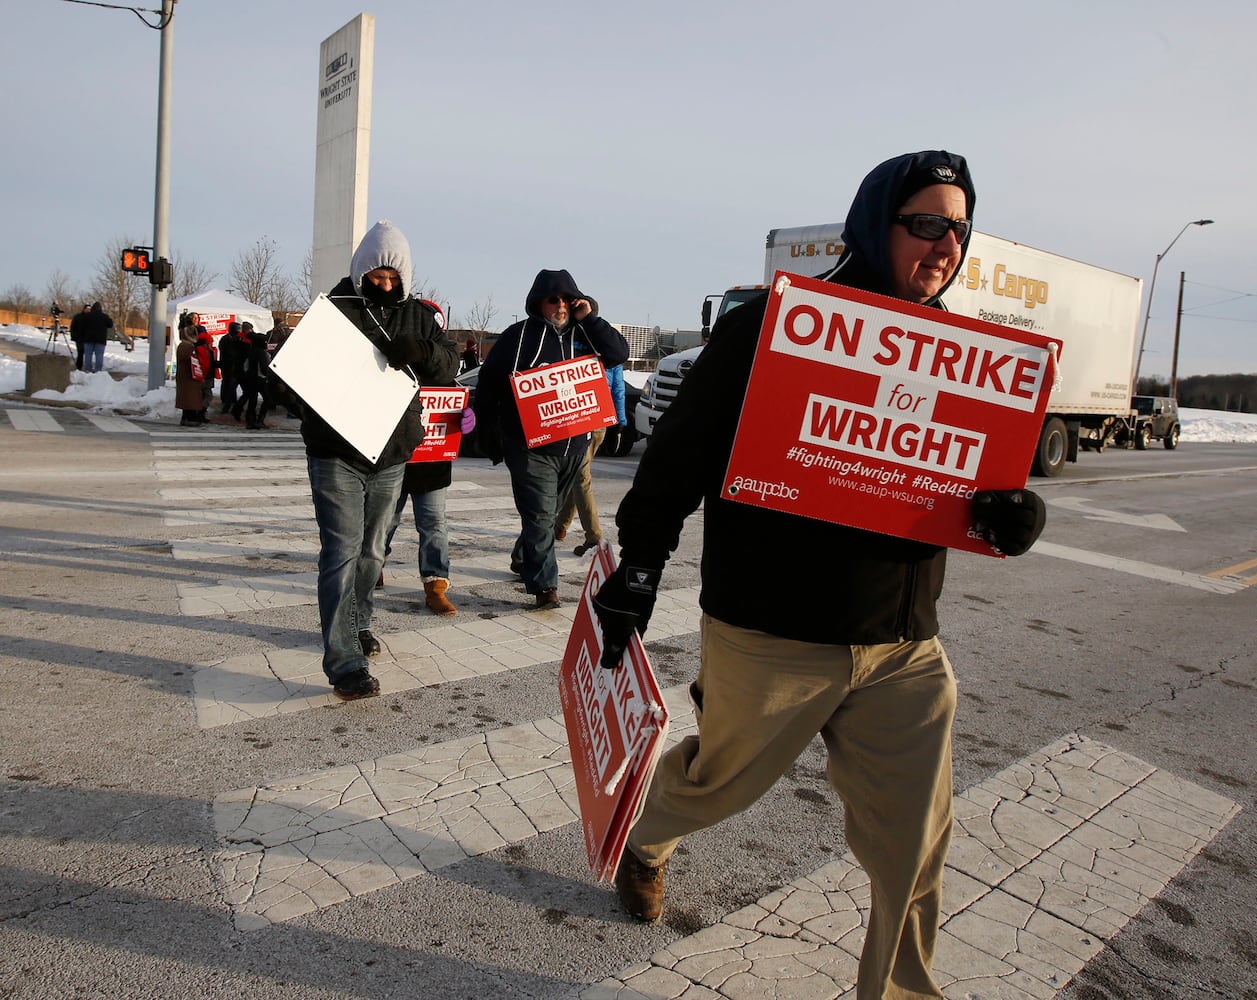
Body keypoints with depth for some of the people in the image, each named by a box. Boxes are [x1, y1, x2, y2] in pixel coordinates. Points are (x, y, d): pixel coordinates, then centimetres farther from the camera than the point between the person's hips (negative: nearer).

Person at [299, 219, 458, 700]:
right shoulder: (335, 308, -4)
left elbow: (449, 364, 3)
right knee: (342, 552, -9)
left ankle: (356, 622, 38)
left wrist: (420, 351, -18)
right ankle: (344, 663, -9)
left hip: (390, 456, 5)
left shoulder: (417, 315, 8)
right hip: (336, 456, -5)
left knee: (372, 550, 18)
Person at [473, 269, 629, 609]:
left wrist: (589, 319, -7)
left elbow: (619, 353, -3)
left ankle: (524, 558, 40)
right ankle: (544, 585, -5)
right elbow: (487, 385, 2)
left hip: (574, 444, 5)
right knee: (540, 514, -9)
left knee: (547, 511, 18)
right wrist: (489, 435, 0)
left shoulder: (582, 334, 11)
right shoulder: (519, 336, -1)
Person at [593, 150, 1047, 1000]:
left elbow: (980, 477, 13)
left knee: (915, 844, 6)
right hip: (769, 635, -4)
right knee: (718, 780, 19)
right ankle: (645, 842, 53)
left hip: (905, 650, 4)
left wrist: (1013, 515, -10)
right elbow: (681, 452, -7)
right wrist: (638, 566, -8)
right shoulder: (771, 326, -9)